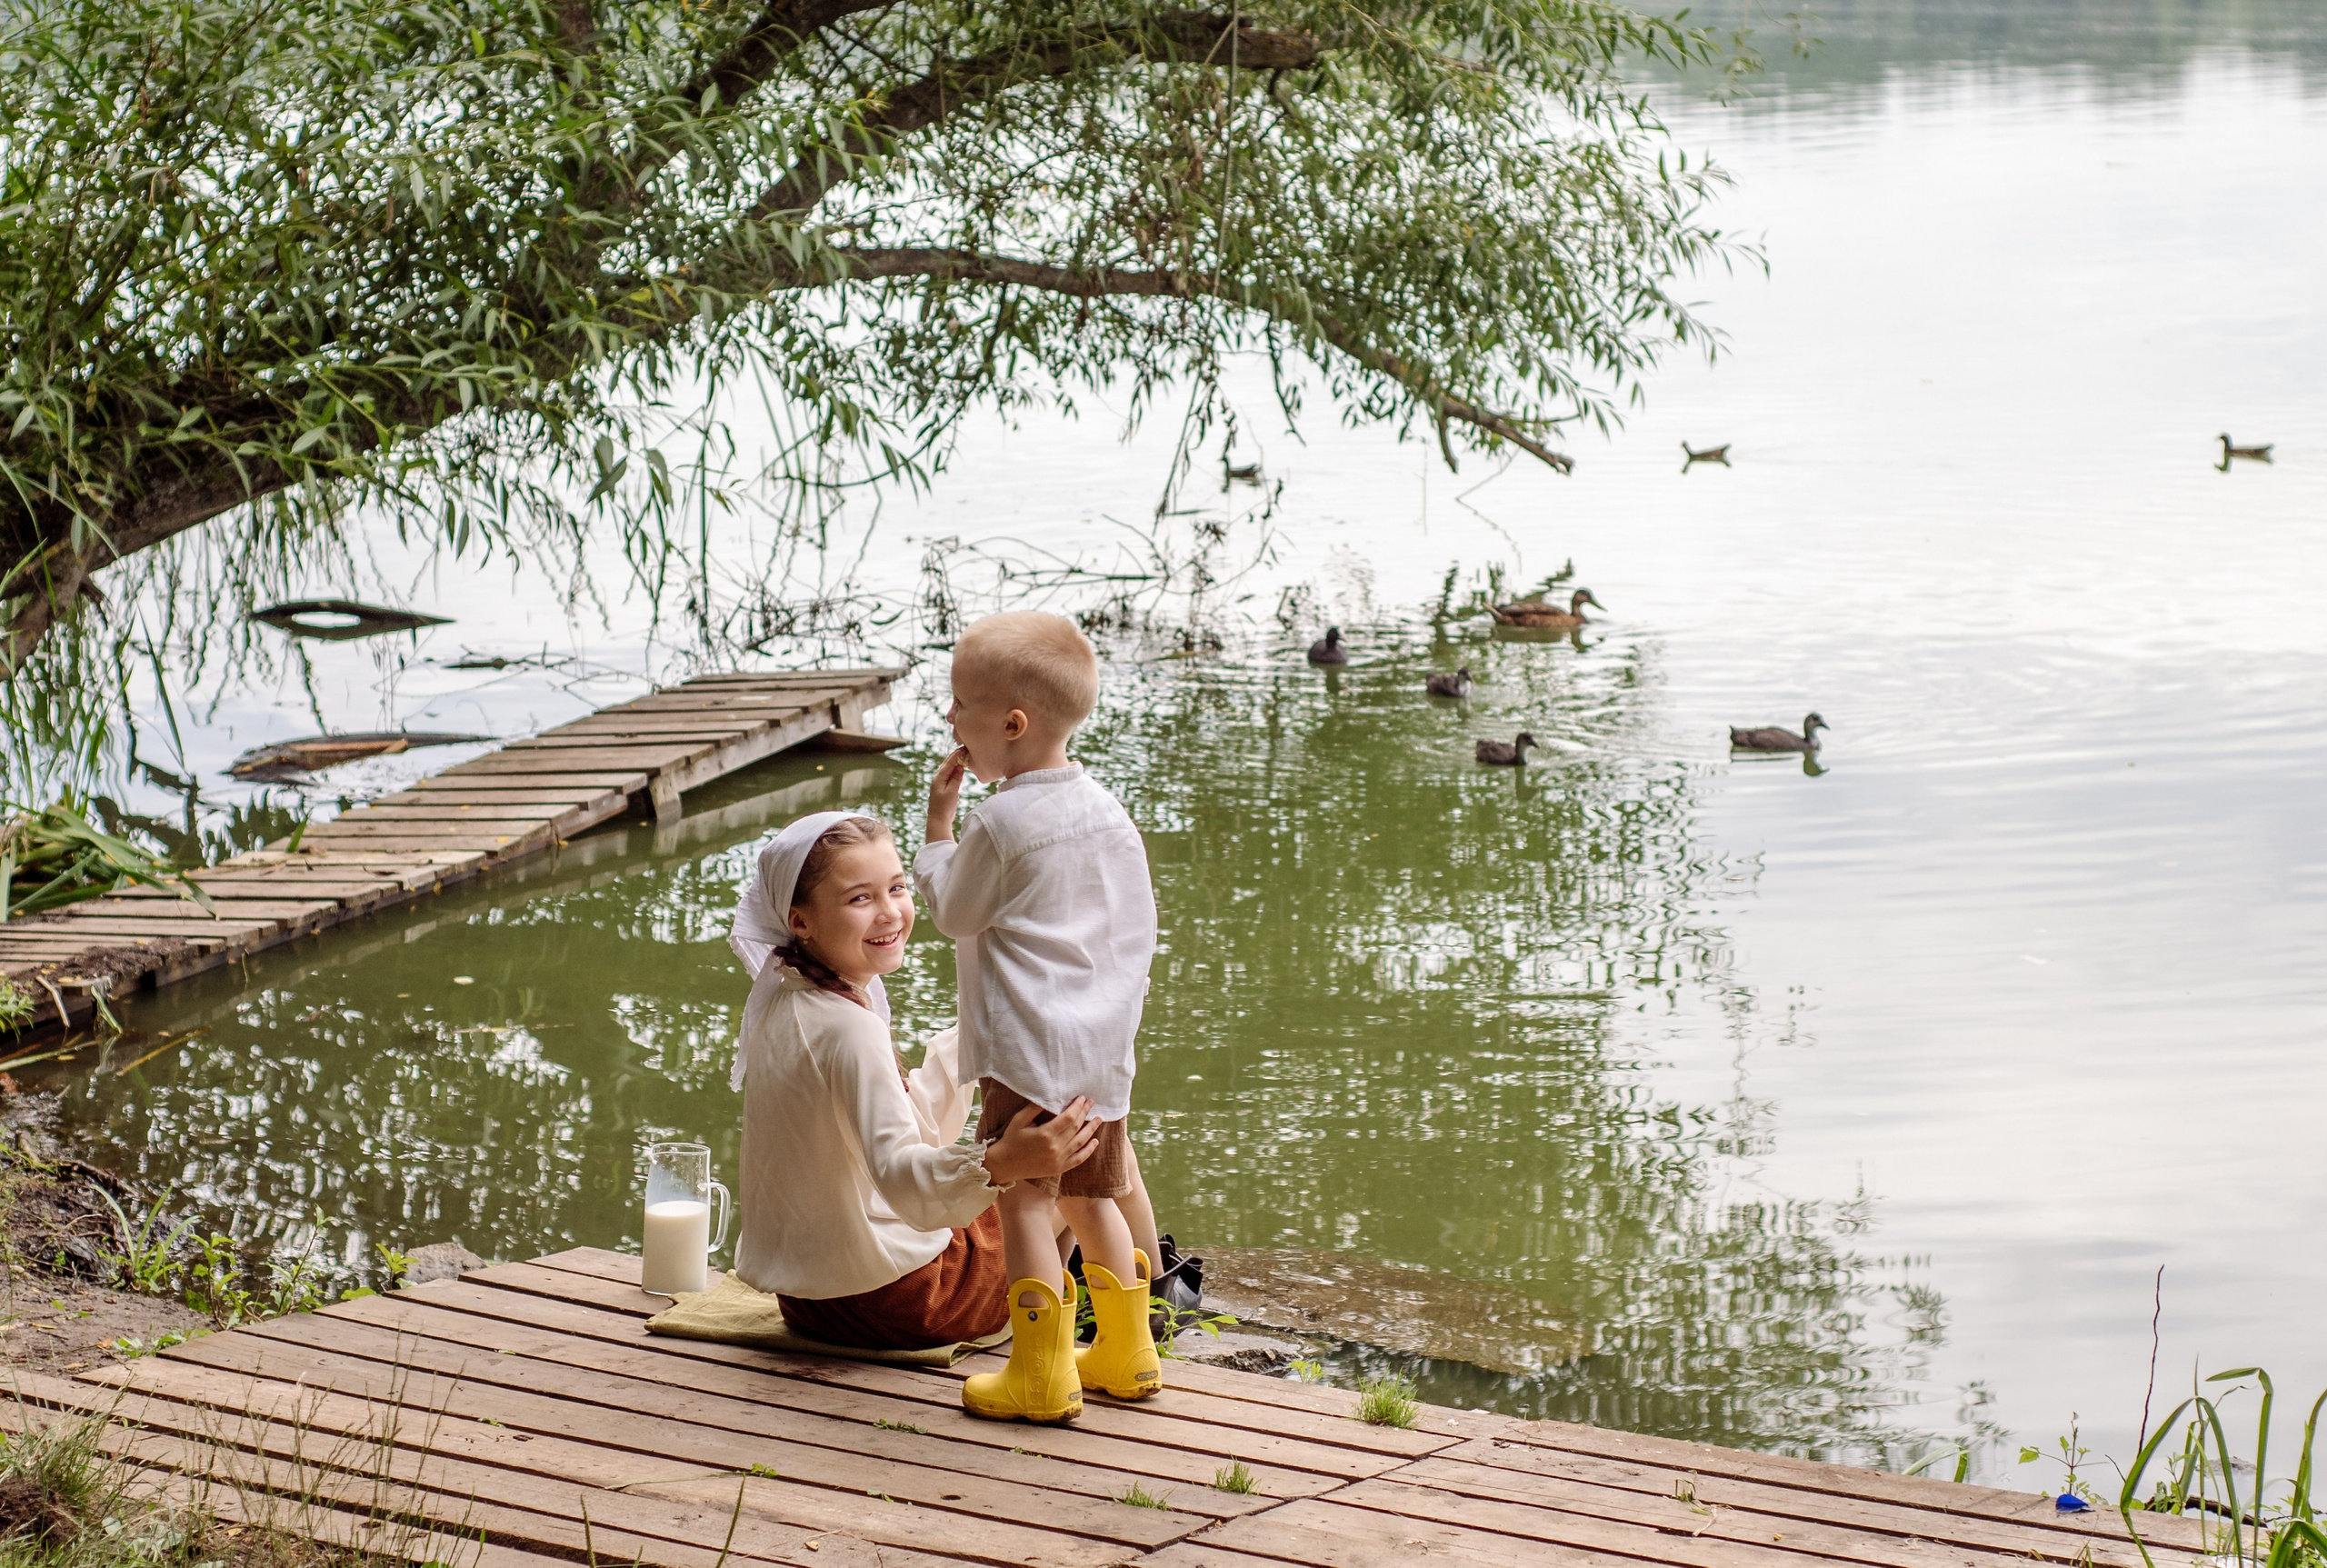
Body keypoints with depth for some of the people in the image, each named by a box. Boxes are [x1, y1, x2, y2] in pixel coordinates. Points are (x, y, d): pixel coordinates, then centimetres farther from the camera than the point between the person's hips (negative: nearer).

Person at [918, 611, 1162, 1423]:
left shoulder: (1002, 822, -12)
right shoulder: (1107, 812, 10)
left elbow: (952, 912, 0)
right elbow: (1139, 931, 15)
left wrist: (938, 818, 4)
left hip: (1028, 1048, -8)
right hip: (1104, 1049, 8)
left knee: (1026, 1198, -4)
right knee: (1092, 1196, 18)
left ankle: (1041, 1375, -5)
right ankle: (1126, 1350, 25)